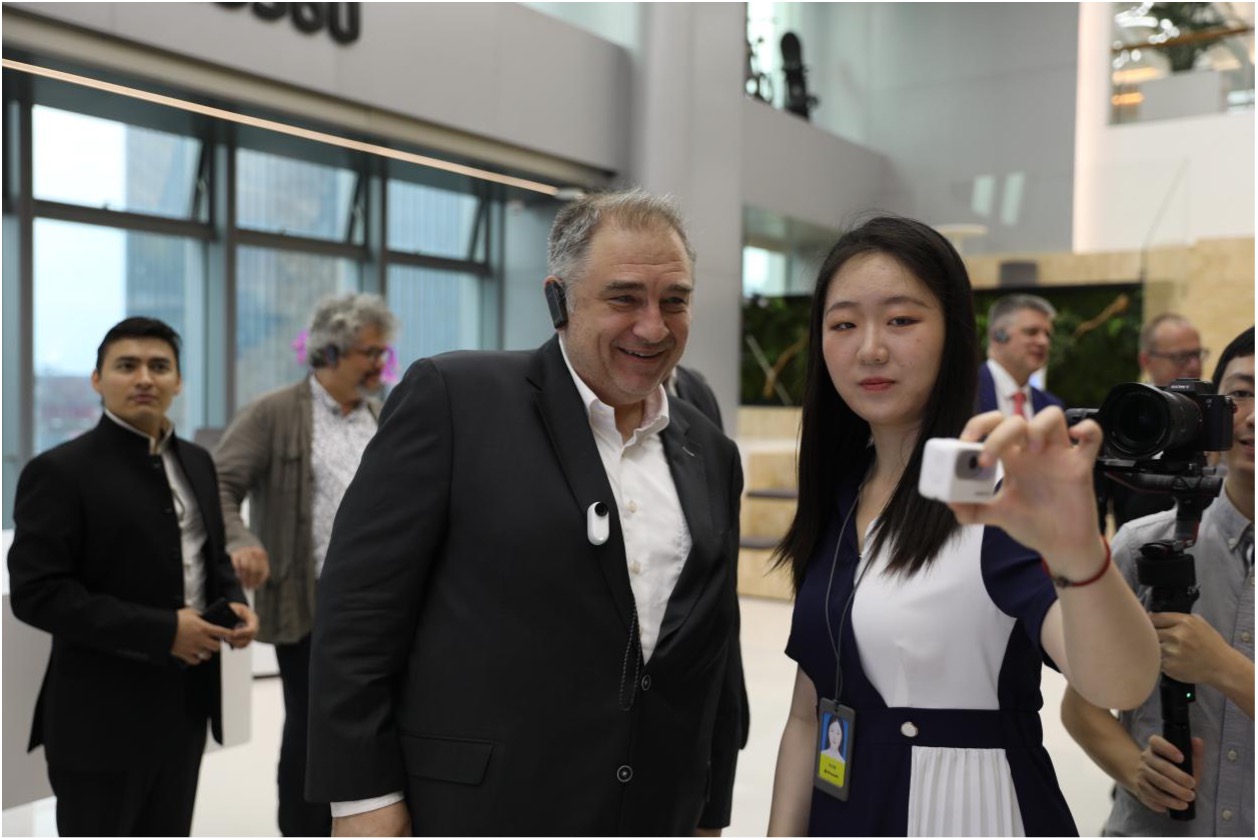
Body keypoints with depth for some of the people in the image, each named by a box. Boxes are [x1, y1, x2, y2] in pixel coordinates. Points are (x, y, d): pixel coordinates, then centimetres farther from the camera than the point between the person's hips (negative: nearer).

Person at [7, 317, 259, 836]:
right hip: (102, 714, -7)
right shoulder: (60, 470, -12)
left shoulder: (196, 462, 10)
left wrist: (235, 601, -3)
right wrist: (161, 631, -23)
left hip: (185, 701, 7)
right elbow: (37, 593, -18)